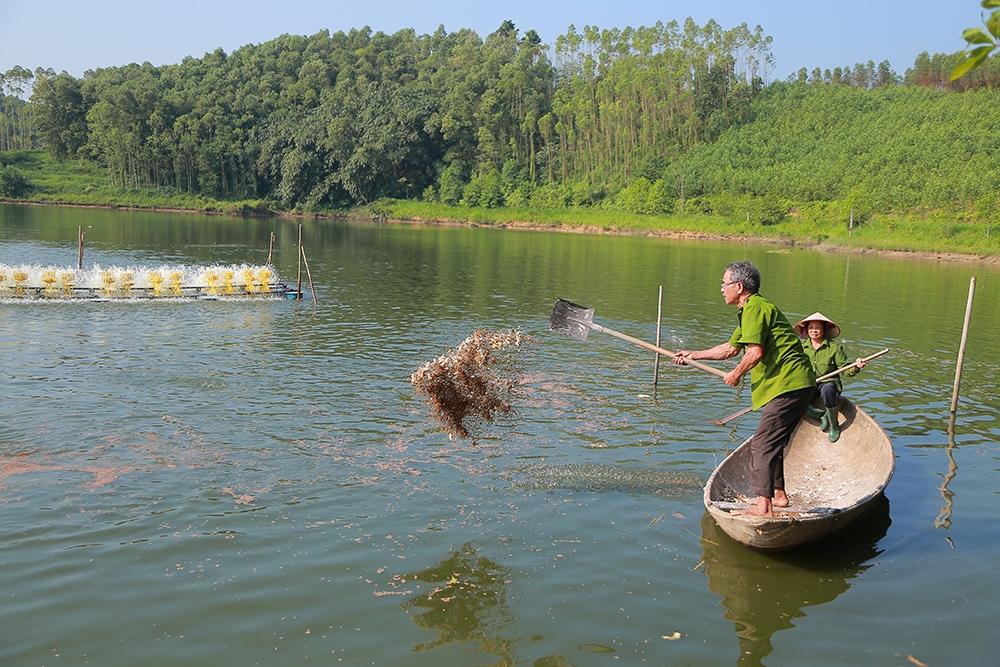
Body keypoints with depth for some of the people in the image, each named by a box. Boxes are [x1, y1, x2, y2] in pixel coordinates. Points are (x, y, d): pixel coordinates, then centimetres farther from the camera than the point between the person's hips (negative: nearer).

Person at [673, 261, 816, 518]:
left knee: (762, 443, -13)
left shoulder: (754, 308, -12)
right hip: (793, 384, 11)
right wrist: (693, 355, 34)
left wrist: (736, 374, -5)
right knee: (772, 442, 20)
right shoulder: (750, 310, 22)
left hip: (788, 385, -11)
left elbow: (755, 352, -22)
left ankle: (764, 506, -14)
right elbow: (732, 348, 32)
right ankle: (778, 494, 30)